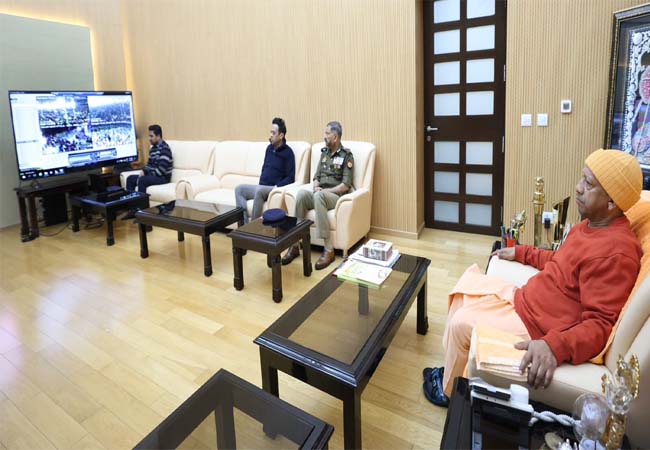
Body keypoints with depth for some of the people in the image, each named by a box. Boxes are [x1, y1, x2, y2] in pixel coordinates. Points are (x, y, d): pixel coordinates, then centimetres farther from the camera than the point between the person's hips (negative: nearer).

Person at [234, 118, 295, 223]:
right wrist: (260, 183, 7)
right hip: (262, 187, 7)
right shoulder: (269, 148, 14)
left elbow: (290, 178, -11)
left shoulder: (287, 152, -7)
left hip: (274, 189, -7)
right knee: (239, 189, -11)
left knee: (259, 191, -36)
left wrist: (276, 187, -19)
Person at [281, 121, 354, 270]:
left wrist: (323, 191, -15)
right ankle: (294, 244, -27)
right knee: (302, 193, -28)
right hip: (319, 195, 5)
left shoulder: (346, 155, -1)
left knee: (319, 196, -39)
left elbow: (345, 186, -9)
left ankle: (328, 249, -36)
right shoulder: (324, 152, 17)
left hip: (336, 196, -5)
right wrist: (316, 187, -6)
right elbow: (316, 176, 17)